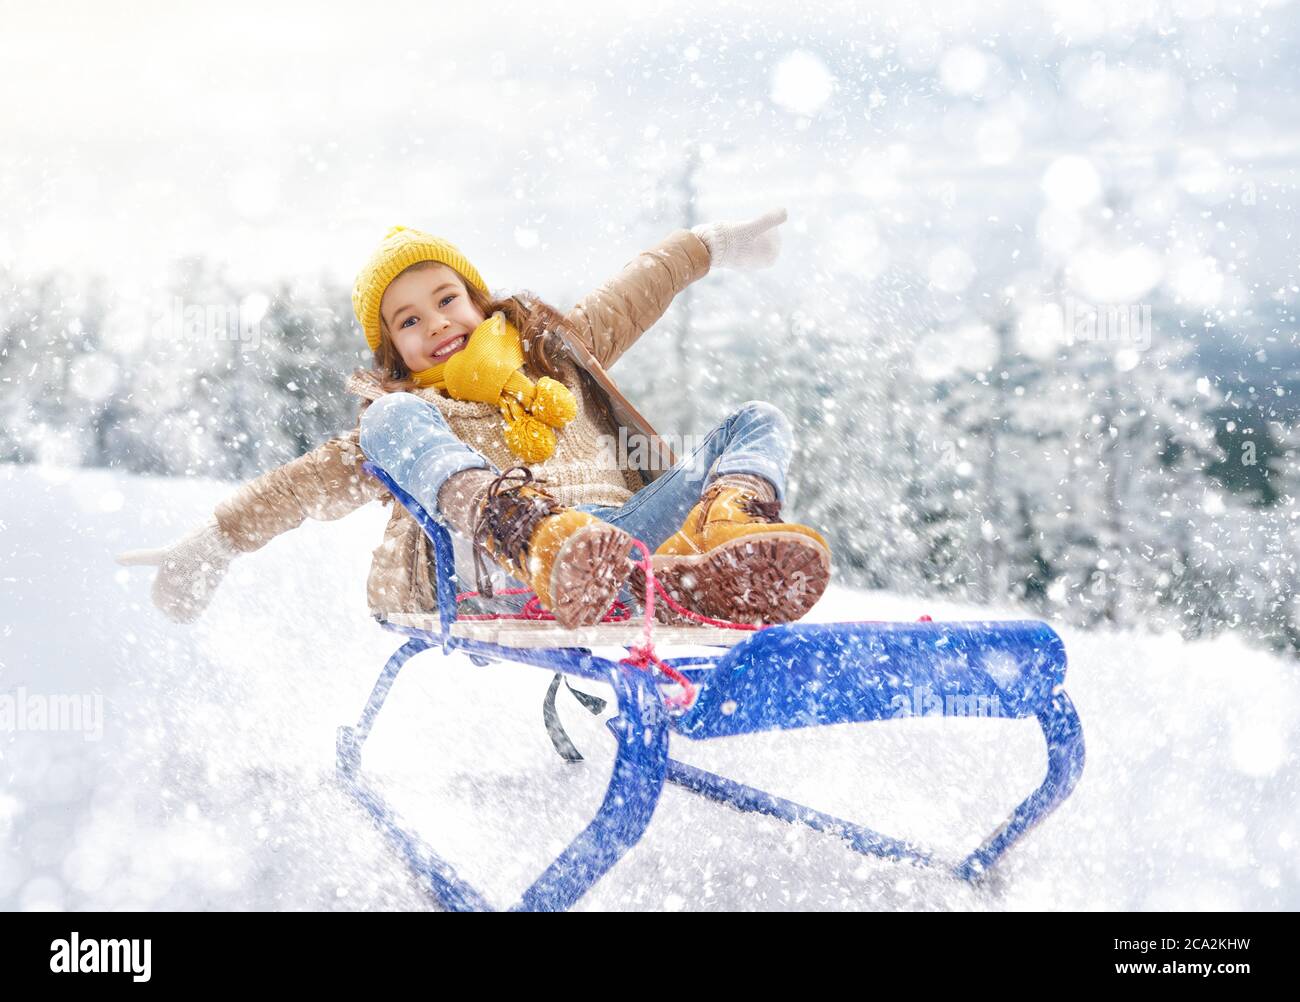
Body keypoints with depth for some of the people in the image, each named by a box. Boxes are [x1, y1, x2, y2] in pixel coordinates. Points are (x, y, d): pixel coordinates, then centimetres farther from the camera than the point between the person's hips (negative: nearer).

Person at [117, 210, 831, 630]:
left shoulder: (555, 350, 33)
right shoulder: (407, 411, 25)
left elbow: (633, 297, 45)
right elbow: (307, 482, 15)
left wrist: (710, 245, 52)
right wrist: (211, 545, 5)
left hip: (635, 528, 4)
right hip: (510, 557, -3)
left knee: (758, 423, -8)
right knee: (396, 421, -23)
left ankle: (722, 543, -48)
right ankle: (537, 541, -57)